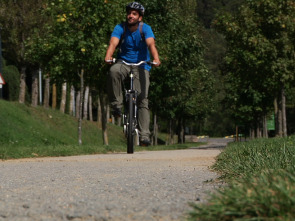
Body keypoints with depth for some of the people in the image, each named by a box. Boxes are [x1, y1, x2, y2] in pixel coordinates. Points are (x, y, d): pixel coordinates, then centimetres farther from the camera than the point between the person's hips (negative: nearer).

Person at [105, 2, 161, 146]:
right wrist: (108, 57, -44)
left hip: (141, 65, -1)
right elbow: (113, 43, -23)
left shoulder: (145, 29, -10)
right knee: (113, 72, -36)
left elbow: (151, 44, -26)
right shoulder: (120, 28, -7)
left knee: (142, 99, -12)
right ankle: (116, 104, -22)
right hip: (123, 62, 1)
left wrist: (156, 59, -45)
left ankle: (144, 135, -12)